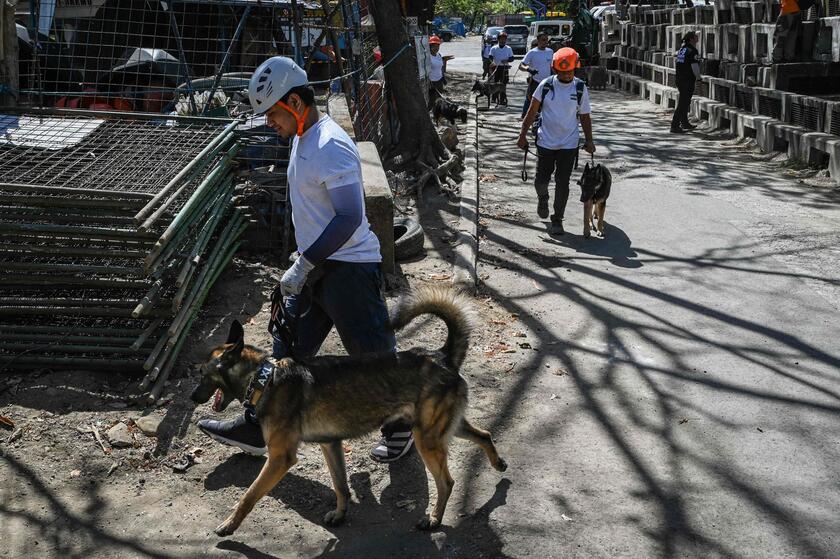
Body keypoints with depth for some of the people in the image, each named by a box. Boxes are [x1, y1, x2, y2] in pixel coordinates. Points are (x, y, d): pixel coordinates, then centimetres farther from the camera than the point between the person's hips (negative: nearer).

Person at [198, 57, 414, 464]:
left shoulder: (331, 146, -21)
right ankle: (258, 427, 22)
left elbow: (350, 217, -26)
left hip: (350, 269, -10)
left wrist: (303, 265, -23)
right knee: (287, 346, 13)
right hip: (317, 266, 10)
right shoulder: (302, 138, 11)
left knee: (374, 355, 4)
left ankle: (401, 424, 24)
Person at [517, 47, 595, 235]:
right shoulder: (546, 85, -5)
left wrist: (589, 141, 0)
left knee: (562, 184, 2)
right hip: (545, 142, 0)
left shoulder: (580, 89, -2)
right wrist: (523, 134, -1)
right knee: (541, 180, 5)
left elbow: (585, 117, 6)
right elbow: (532, 111, 1)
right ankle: (543, 198, 41)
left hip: (569, 144, 0)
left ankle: (557, 219, 17)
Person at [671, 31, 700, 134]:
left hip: (679, 79, 9)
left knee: (685, 101, 21)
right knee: (683, 103, -6)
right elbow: (695, 66, -19)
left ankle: (684, 122, 33)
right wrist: (698, 77, -1)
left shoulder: (682, 49, 11)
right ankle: (675, 126, -7)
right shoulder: (692, 51, -16)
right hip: (688, 80, -9)